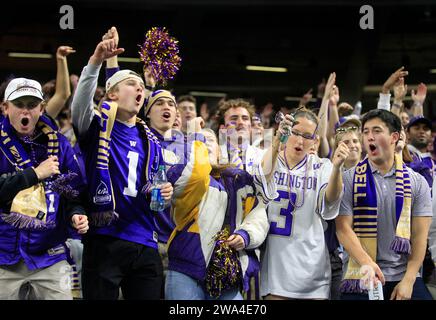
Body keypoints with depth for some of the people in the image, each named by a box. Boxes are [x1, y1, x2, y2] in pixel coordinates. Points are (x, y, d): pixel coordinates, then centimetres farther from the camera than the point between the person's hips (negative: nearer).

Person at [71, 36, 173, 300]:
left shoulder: (150, 140, 16)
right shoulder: (98, 126, 1)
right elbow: (81, 101, -20)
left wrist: (163, 193, 1)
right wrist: (96, 62, -35)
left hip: (144, 245, 5)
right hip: (104, 240, -5)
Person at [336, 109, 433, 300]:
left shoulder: (416, 182, 5)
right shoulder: (349, 180, 2)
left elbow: (420, 235, 2)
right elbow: (343, 228, -5)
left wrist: (408, 281, -8)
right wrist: (366, 262, -21)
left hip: (405, 278, 1)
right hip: (361, 278, -1)